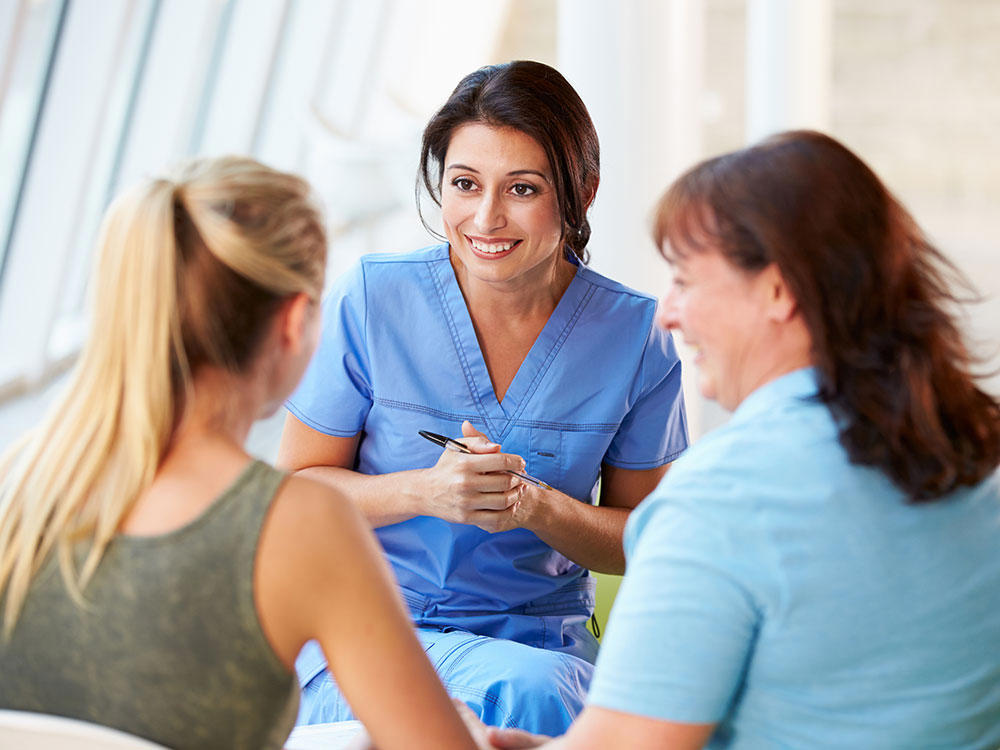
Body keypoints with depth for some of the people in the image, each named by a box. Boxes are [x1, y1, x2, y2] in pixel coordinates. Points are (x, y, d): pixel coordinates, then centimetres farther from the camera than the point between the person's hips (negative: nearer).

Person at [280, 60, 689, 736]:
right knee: (527, 690, -33)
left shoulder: (637, 336, -3)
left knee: (539, 694, -33)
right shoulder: (371, 300, -6)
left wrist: (535, 505, -16)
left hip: (542, 636, 2)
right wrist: (424, 491, -17)